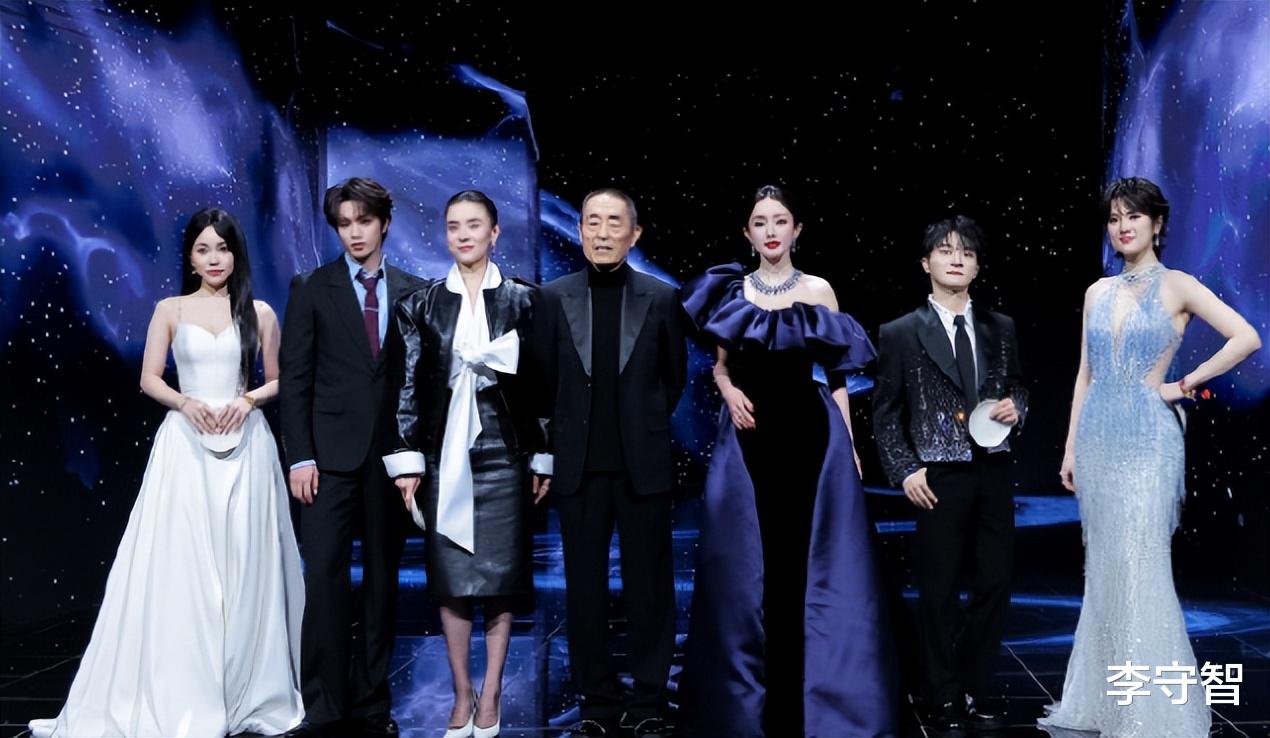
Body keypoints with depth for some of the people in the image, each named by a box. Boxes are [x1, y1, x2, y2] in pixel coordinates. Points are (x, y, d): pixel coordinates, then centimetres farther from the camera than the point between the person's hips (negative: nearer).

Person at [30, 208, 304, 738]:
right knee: (176, 568, -2)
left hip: (245, 445, 0)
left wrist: (247, 399, -9)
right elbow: (149, 380, 5)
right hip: (186, 445, 0)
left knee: (243, 567, 3)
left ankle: (245, 693, 15)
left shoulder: (259, 312, 7)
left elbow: (279, 380, 10)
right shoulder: (170, 310, 7)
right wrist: (187, 403, -13)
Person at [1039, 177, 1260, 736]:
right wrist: (1071, 446, 9)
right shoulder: (1098, 292, 11)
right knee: (1104, 569, 9)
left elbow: (1246, 338, -12)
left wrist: (1184, 386, -10)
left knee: (1140, 570, -4)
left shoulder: (1177, 286, -3)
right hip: (1099, 439, 5)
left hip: (1147, 440, -5)